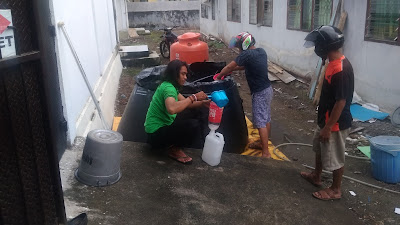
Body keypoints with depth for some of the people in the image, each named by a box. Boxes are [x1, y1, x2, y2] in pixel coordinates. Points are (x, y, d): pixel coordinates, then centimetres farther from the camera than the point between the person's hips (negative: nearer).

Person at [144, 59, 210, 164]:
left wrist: (202, 102, -2)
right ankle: (174, 149, -4)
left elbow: (185, 103, 14)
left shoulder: (170, 86, 10)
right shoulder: (168, 88, -21)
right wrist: (194, 97, -33)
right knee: (193, 125, -25)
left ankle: (172, 145, 10)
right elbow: (171, 109, -42)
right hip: (156, 134, -10)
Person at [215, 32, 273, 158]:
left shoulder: (247, 54, -19)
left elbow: (228, 67, -13)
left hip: (260, 93, -9)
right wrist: (234, 69, 12)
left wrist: (218, 77, 2)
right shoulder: (261, 52, 7)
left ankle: (266, 154, -3)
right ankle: (264, 144, 35)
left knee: (261, 123, -6)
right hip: (268, 89, 9)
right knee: (266, 119, 19)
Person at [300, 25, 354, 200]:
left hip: (336, 123, -10)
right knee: (319, 148, 26)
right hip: (326, 119, 10)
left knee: (334, 158, 8)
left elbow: (341, 102, -26)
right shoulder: (333, 63, 3)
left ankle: (335, 190, 27)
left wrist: (328, 127, -21)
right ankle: (316, 176, 47)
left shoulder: (341, 69, -28)